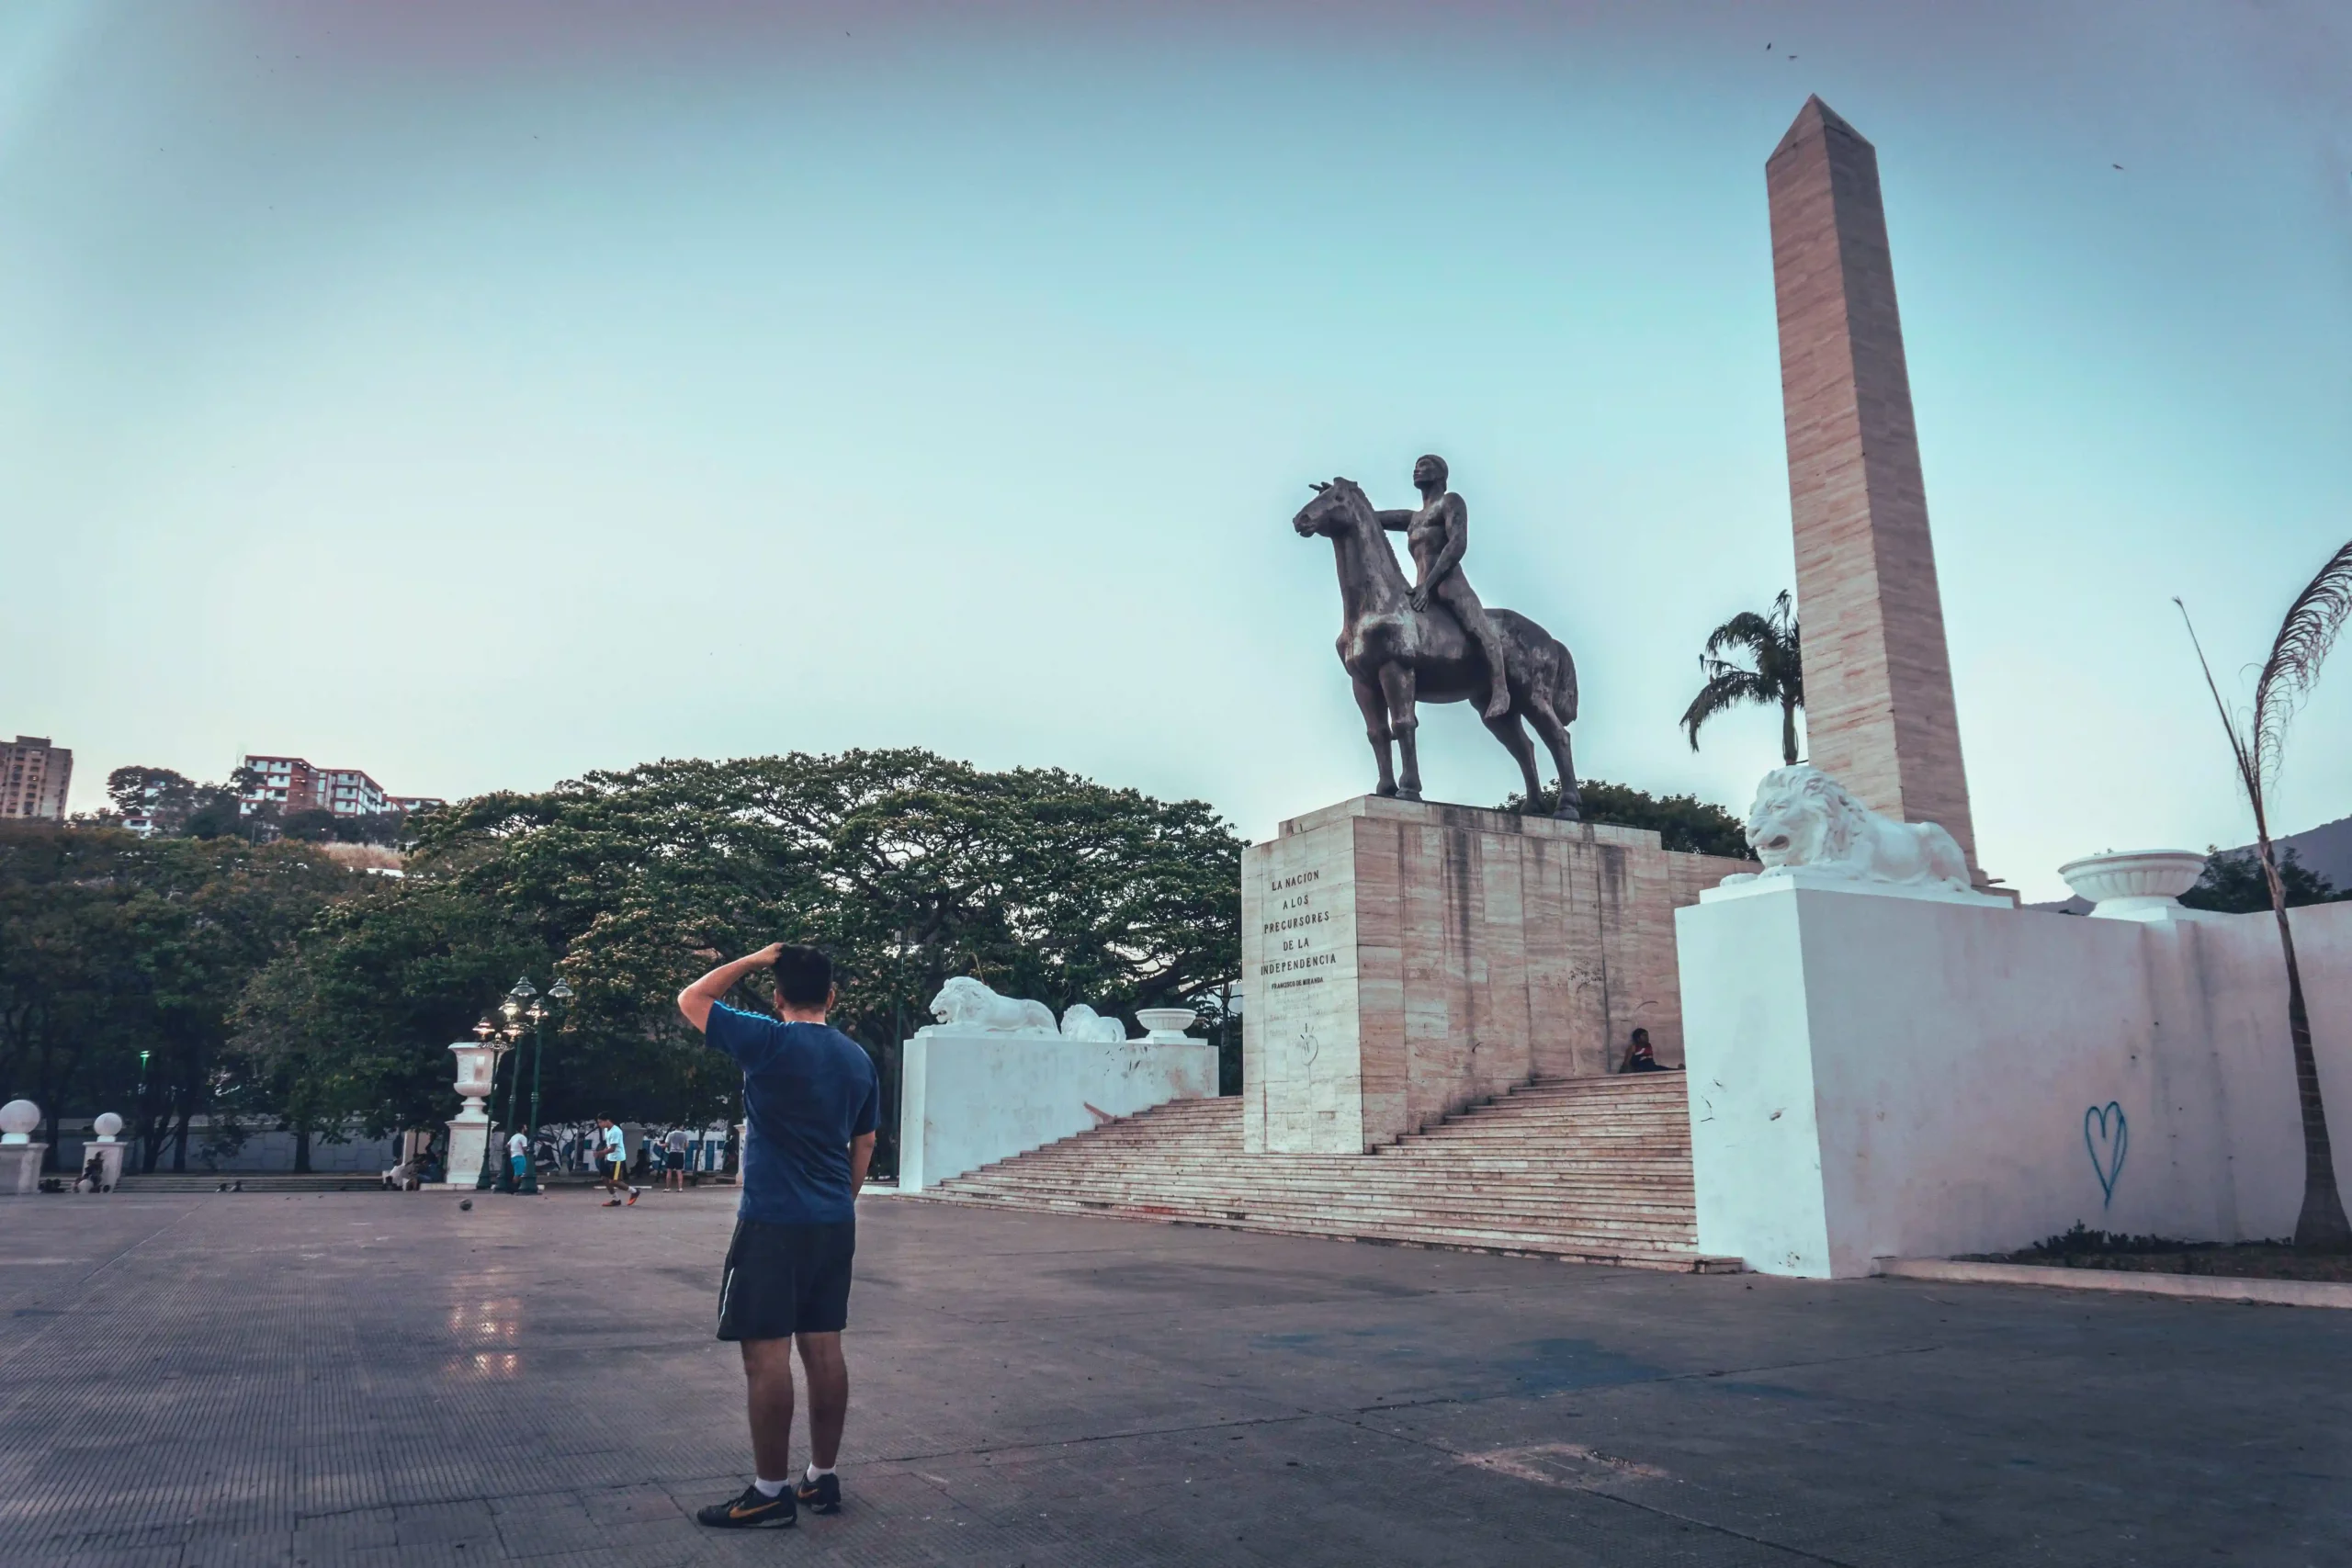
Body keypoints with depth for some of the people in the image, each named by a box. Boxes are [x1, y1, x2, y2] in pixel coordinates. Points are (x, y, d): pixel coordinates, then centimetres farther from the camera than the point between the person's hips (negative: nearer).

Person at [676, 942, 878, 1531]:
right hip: (835, 1224, 7)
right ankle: (822, 1479, 19)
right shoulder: (858, 1058, 7)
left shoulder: (769, 1041, -12)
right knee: (824, 1349, 11)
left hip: (773, 1223, -6)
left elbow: (690, 1000, 0)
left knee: (766, 1353, 0)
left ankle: (771, 1492, 6)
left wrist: (754, 959, 4)